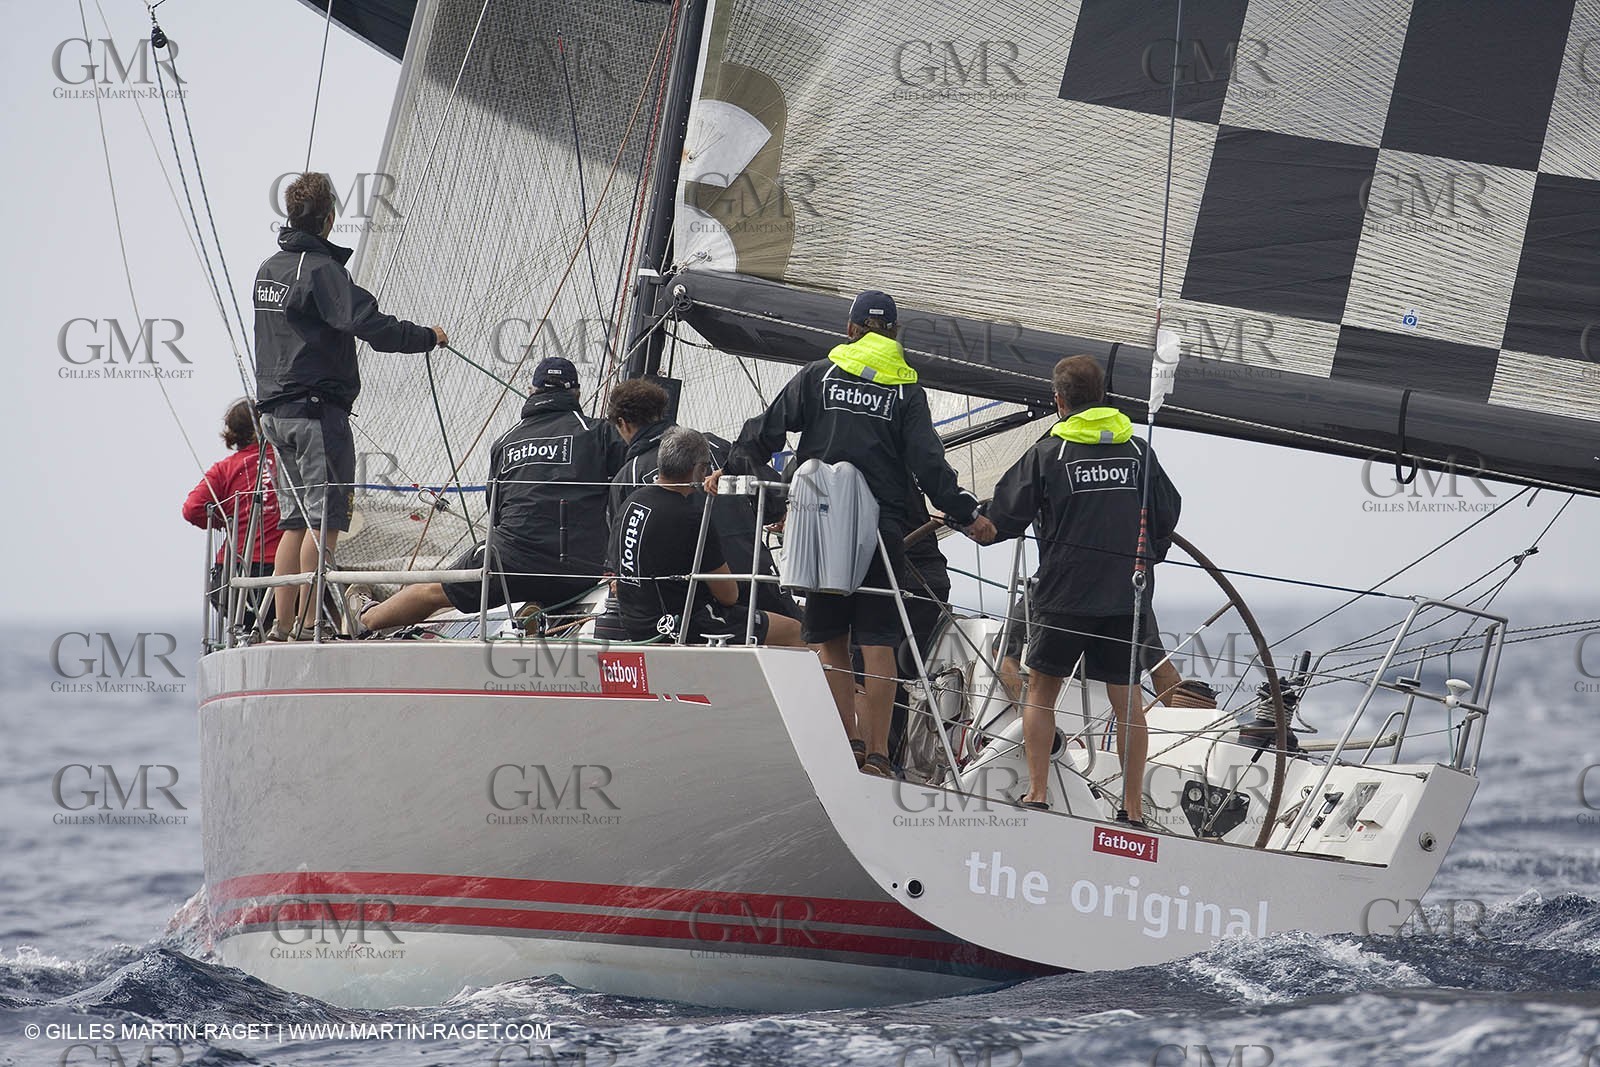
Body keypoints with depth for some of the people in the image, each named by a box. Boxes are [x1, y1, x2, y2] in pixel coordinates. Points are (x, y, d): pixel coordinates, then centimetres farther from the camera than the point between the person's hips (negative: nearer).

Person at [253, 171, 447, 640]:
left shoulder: (269, 269, 15)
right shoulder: (320, 268, -13)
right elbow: (367, 323, -22)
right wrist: (428, 336, -10)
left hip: (276, 408, 9)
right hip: (318, 409, -9)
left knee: (296, 520, 11)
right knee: (324, 520, -8)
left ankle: (283, 626, 10)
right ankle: (307, 625, -12)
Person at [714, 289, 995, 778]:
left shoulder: (818, 376, 6)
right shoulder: (907, 390, 3)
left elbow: (768, 429, 3)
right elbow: (928, 462, -3)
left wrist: (732, 469, 12)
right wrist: (966, 515, 0)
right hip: (881, 528, 0)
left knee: (829, 637, 10)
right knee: (878, 642, 1)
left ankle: (851, 740, 1)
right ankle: (877, 754, -2)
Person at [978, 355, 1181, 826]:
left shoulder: (1047, 454, -5)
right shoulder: (1139, 452, 4)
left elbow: (1003, 520, -5)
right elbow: (1167, 520, 11)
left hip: (1065, 593, -3)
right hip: (1127, 595, 3)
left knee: (1041, 690, 13)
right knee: (1126, 698, 8)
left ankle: (1037, 794, 8)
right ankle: (1133, 809, 8)